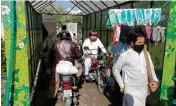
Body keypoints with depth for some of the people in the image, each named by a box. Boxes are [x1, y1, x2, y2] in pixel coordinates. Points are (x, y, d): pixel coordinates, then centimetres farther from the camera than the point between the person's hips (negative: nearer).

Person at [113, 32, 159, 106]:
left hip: (144, 90, 6)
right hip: (131, 91, -6)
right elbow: (116, 70, -4)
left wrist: (155, 80, -7)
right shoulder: (125, 56, -14)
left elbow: (151, 69, 11)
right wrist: (122, 85, -5)